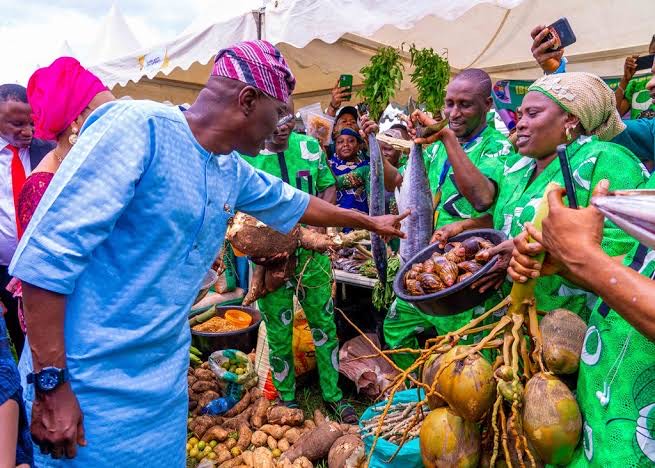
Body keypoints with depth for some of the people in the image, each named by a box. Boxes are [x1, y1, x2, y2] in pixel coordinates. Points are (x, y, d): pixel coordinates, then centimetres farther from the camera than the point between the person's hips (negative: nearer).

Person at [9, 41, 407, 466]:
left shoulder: (232, 171, 5)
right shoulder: (140, 127, -19)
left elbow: (293, 203, 22)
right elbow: (47, 252, -21)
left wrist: (367, 221, 34)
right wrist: (50, 383, -20)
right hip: (91, 381, -7)